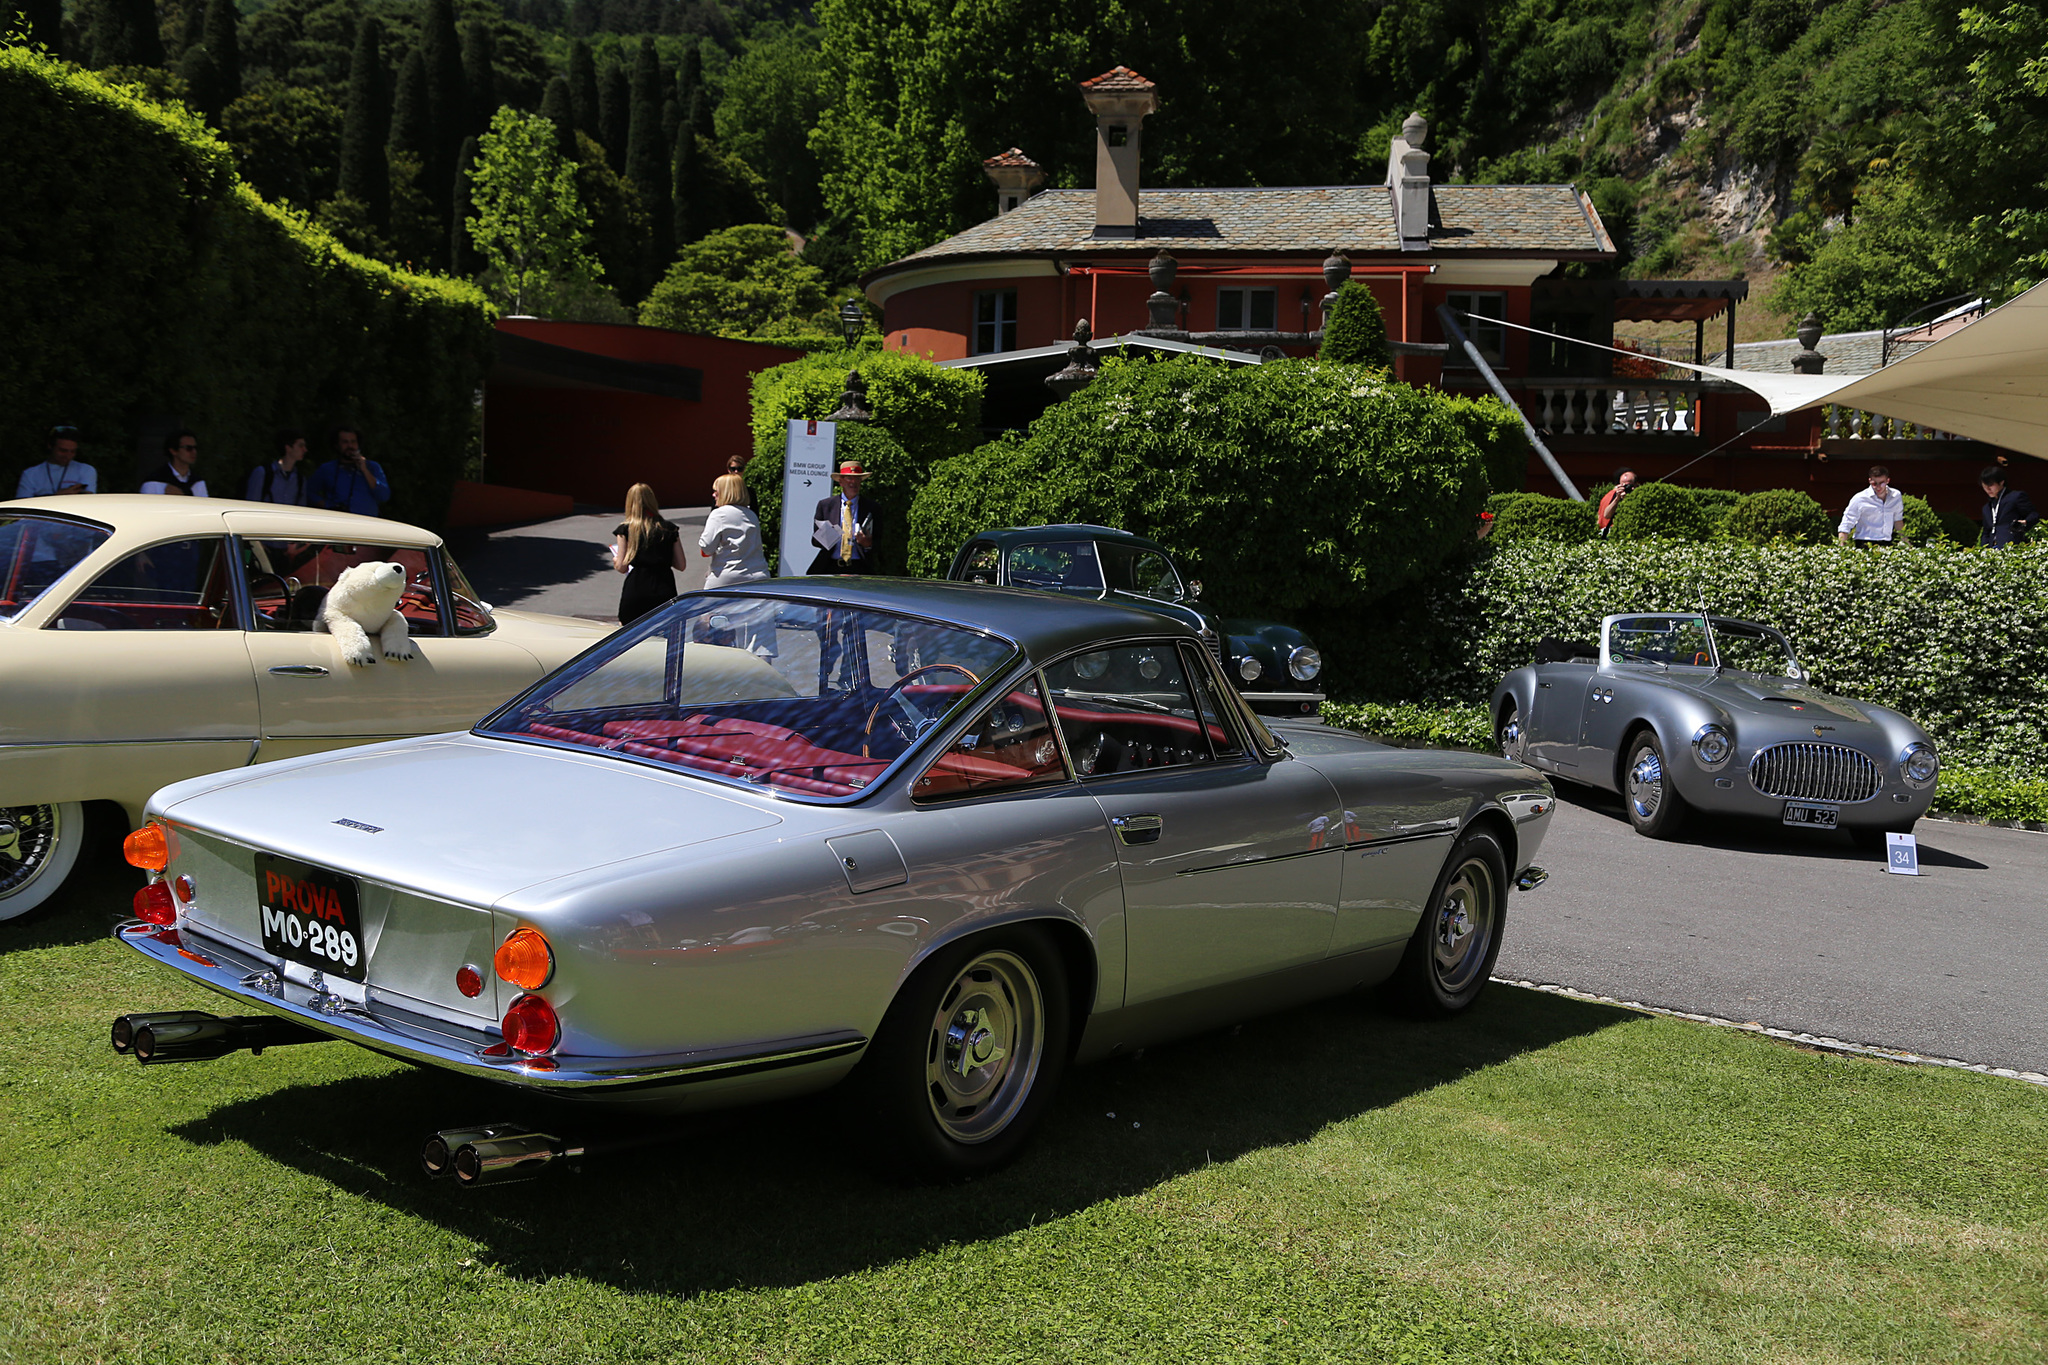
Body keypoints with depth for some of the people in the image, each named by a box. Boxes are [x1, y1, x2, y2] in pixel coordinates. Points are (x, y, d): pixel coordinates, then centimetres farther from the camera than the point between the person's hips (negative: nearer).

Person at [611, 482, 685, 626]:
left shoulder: (626, 529, 1)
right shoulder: (669, 529, 7)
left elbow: (621, 567, -1)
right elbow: (681, 565, 7)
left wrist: (615, 561, 21)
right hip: (665, 591, 2)